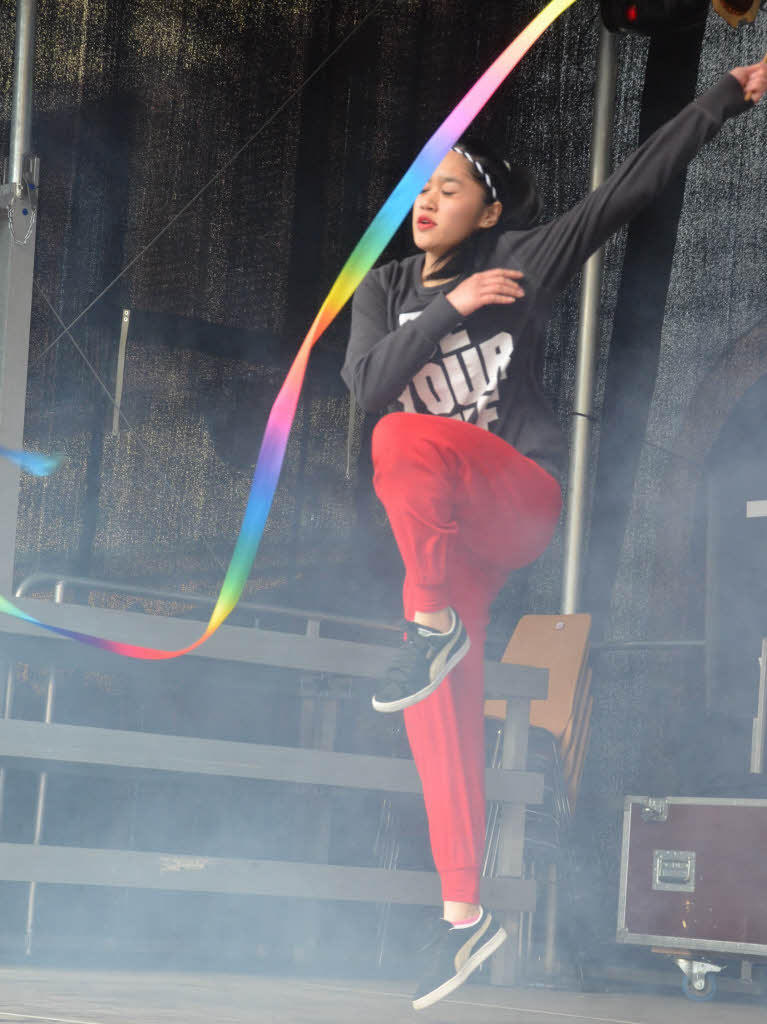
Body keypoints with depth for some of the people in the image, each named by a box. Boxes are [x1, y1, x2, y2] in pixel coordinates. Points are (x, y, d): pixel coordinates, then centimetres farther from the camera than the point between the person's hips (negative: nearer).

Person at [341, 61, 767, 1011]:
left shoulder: (521, 259, -1)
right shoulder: (386, 288, 10)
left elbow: (627, 187, -5)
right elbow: (365, 381, -6)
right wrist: (449, 310, -17)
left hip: (520, 496, -4)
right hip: (446, 525, 5)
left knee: (404, 440, -33)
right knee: (439, 698, -4)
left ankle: (435, 623, -22)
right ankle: (464, 913, 2)